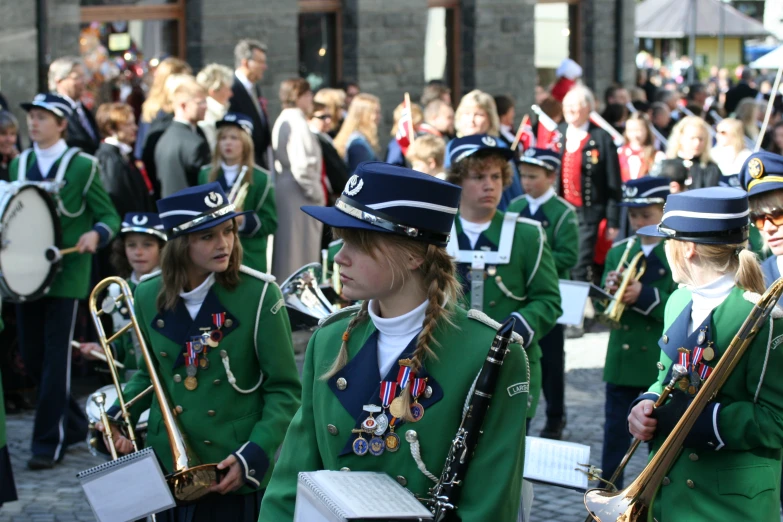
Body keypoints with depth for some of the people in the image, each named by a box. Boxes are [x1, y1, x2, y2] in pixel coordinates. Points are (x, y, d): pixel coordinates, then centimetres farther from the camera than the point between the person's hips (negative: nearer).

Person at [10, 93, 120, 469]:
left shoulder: (82, 166, -3)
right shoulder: (18, 165, 10)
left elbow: (110, 217, -1)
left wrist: (96, 234, -22)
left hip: (66, 274, -5)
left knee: (56, 359, -5)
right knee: (32, 358, 8)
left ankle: (49, 442, 2)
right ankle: (74, 424, 25)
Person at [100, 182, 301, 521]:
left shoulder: (258, 295, -12)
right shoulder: (149, 295, 0)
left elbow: (284, 390, -8)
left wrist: (253, 455, -18)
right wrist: (117, 417, -1)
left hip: (235, 477, -3)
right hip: (168, 467, 4)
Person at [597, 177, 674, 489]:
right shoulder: (620, 251, 8)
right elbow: (602, 307, 8)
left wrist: (644, 296, -24)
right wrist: (609, 290, -14)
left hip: (663, 365, -4)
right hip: (622, 360, 4)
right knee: (615, 437, 8)